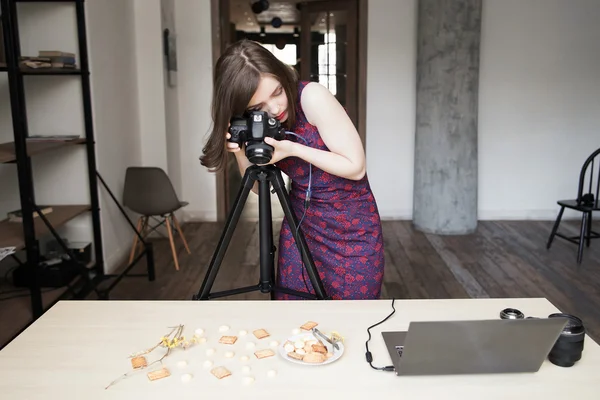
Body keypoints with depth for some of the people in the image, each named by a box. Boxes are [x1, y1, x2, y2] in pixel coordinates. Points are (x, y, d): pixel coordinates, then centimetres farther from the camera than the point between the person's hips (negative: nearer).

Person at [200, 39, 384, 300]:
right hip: (300, 229, 4)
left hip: (353, 230, -4)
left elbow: (355, 167, -18)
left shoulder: (313, 97, -20)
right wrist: (240, 153, -15)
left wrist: (293, 149, -25)